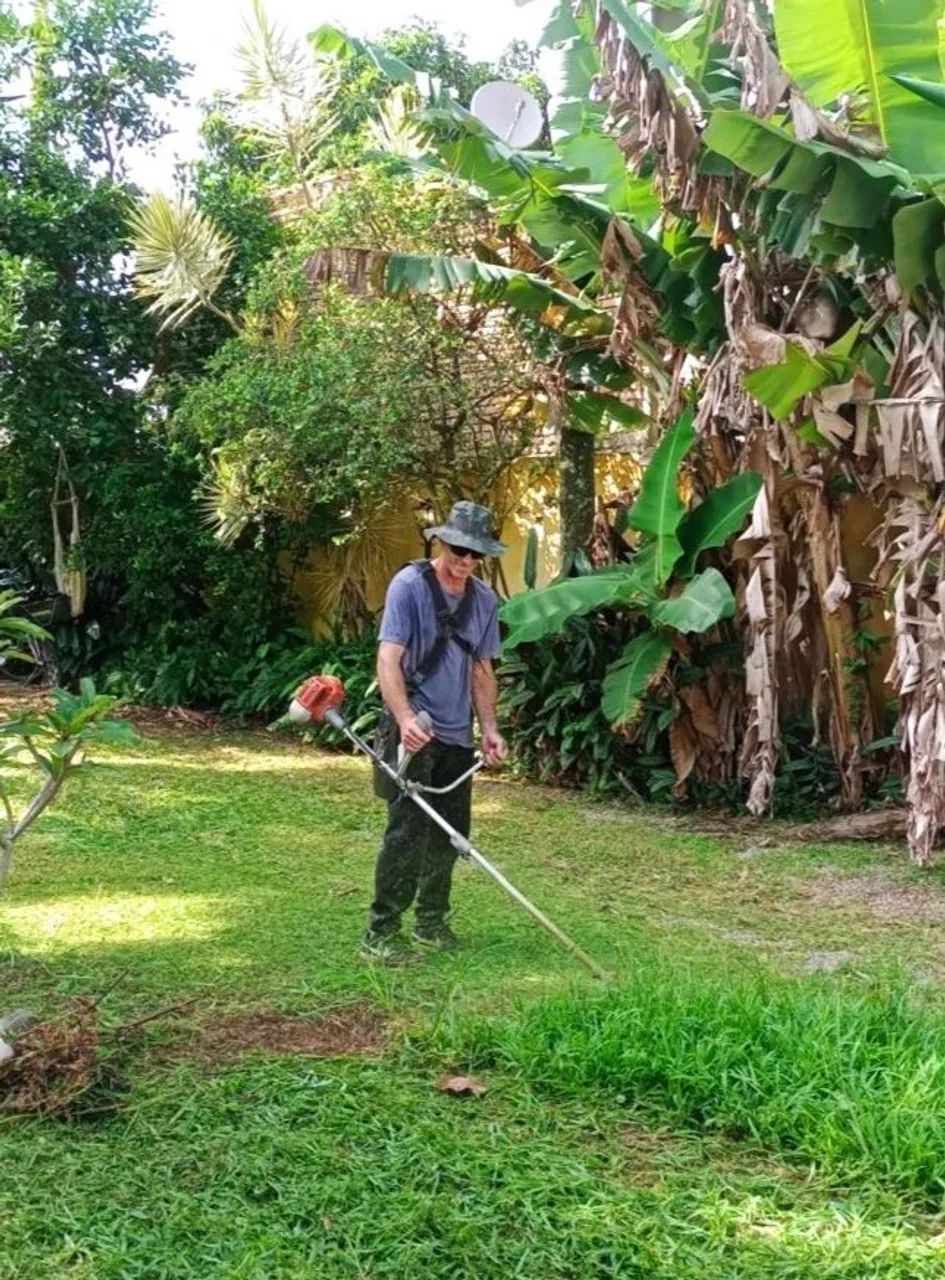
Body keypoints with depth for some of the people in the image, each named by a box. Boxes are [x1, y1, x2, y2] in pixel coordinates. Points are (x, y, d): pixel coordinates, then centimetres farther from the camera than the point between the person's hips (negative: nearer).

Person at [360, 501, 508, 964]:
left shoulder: (484, 599, 9)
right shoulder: (409, 585, -11)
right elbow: (389, 659, -19)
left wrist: (489, 728, 9)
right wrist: (405, 719, -32)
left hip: (457, 734, 7)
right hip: (414, 730, -7)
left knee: (450, 832, 12)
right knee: (407, 830, -11)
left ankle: (431, 924, 27)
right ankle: (380, 934, -4)